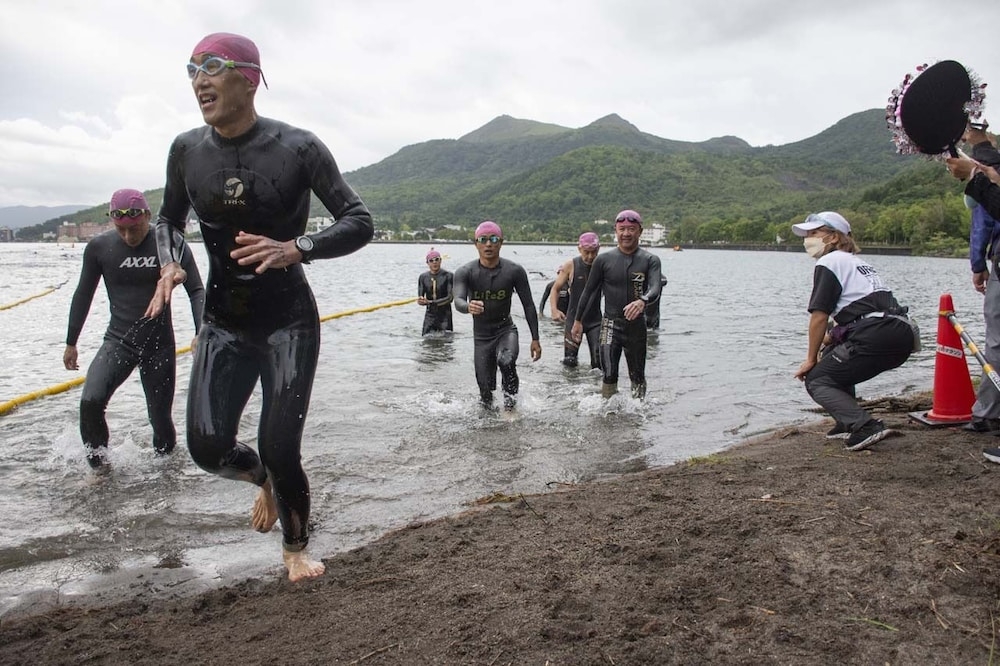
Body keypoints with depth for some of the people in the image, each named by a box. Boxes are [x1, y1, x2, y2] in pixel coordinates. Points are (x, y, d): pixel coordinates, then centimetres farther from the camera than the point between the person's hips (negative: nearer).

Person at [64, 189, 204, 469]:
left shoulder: (172, 245, -9)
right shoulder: (99, 247, -3)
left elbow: (196, 291, -5)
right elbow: (83, 295, 9)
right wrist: (71, 343, 15)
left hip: (159, 344, -1)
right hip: (117, 340, 1)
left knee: (160, 417, 4)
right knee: (90, 401, -21)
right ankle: (98, 466, -1)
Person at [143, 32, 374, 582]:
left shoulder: (298, 148, -12)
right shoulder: (187, 150, 0)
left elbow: (359, 223, -11)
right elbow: (168, 219, 17)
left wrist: (293, 249, -27)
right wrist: (169, 264, -6)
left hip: (289, 321, -3)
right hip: (224, 322, 4)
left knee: (279, 450, -6)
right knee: (208, 447, -8)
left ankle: (295, 548, 25)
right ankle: (263, 478, 31)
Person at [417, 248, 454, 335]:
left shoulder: (448, 275, -8)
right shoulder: (423, 277, 3)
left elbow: (450, 297, -14)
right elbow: (420, 299, 2)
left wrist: (431, 302, -23)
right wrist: (421, 300, -25)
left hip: (444, 315, -3)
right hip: (430, 315, 3)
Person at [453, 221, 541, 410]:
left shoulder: (514, 271, -11)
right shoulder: (465, 272, -13)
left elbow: (528, 305, -4)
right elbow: (458, 301, -29)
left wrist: (535, 339, -5)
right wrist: (468, 307, -54)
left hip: (506, 329, -1)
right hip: (481, 335, 1)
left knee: (506, 361, -32)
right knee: (485, 389, 3)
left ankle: (510, 391, -4)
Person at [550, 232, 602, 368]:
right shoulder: (570, 266, -5)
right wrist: (554, 309, -17)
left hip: (595, 320, 0)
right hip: (574, 319, 0)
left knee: (599, 361, -7)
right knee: (570, 362, 0)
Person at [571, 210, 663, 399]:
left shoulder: (650, 260, 0)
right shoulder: (604, 260, 1)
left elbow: (655, 288, -17)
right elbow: (589, 291, 10)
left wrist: (642, 301, -39)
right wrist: (578, 321, 11)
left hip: (637, 325, 1)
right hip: (611, 324, -1)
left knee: (637, 375, 12)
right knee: (609, 374, -10)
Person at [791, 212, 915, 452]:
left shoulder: (829, 262, 1)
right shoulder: (857, 261, 28)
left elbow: (819, 316, -4)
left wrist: (811, 359, 4)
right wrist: (826, 341, 27)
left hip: (878, 336, -9)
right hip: (903, 334, 9)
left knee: (816, 380, 1)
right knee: (835, 359, 29)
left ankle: (866, 427, -16)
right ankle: (849, 422, 21)